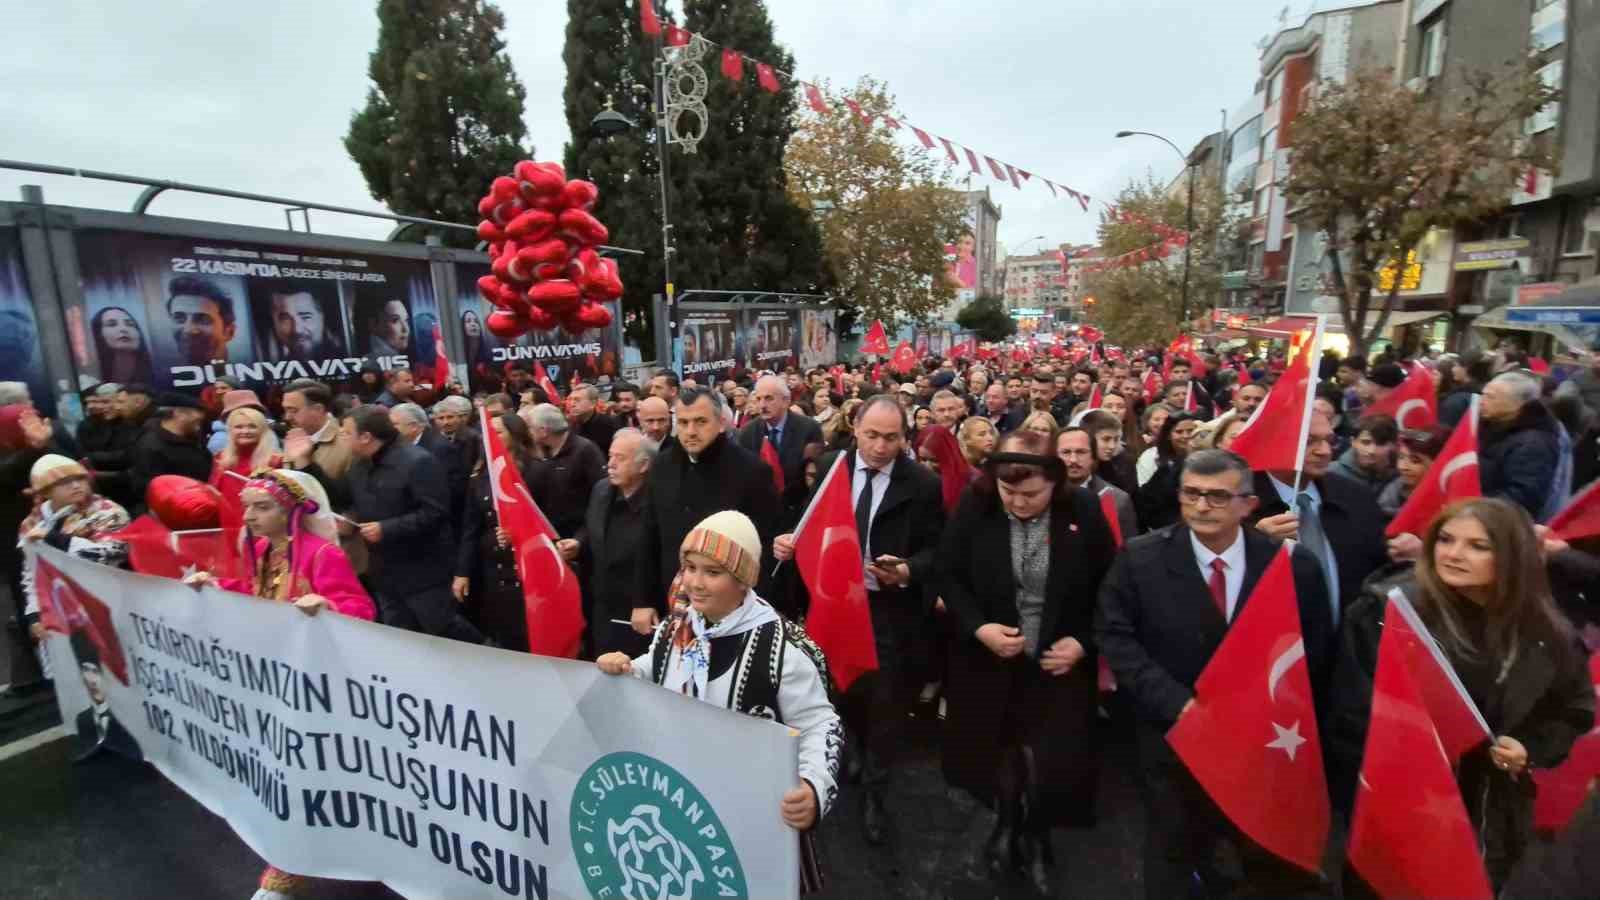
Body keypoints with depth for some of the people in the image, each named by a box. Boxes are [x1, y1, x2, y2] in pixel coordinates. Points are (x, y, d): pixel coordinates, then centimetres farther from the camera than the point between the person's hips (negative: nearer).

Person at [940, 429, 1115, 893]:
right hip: (989, 660, 0)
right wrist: (978, 628, -18)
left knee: (1055, 763, 5)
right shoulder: (975, 506, -14)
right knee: (997, 752, 16)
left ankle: (1035, 836, 37)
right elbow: (949, 576, -6)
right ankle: (1007, 821, 48)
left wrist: (1084, 641, -9)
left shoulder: (1084, 511, -12)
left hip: (1060, 662, 0)